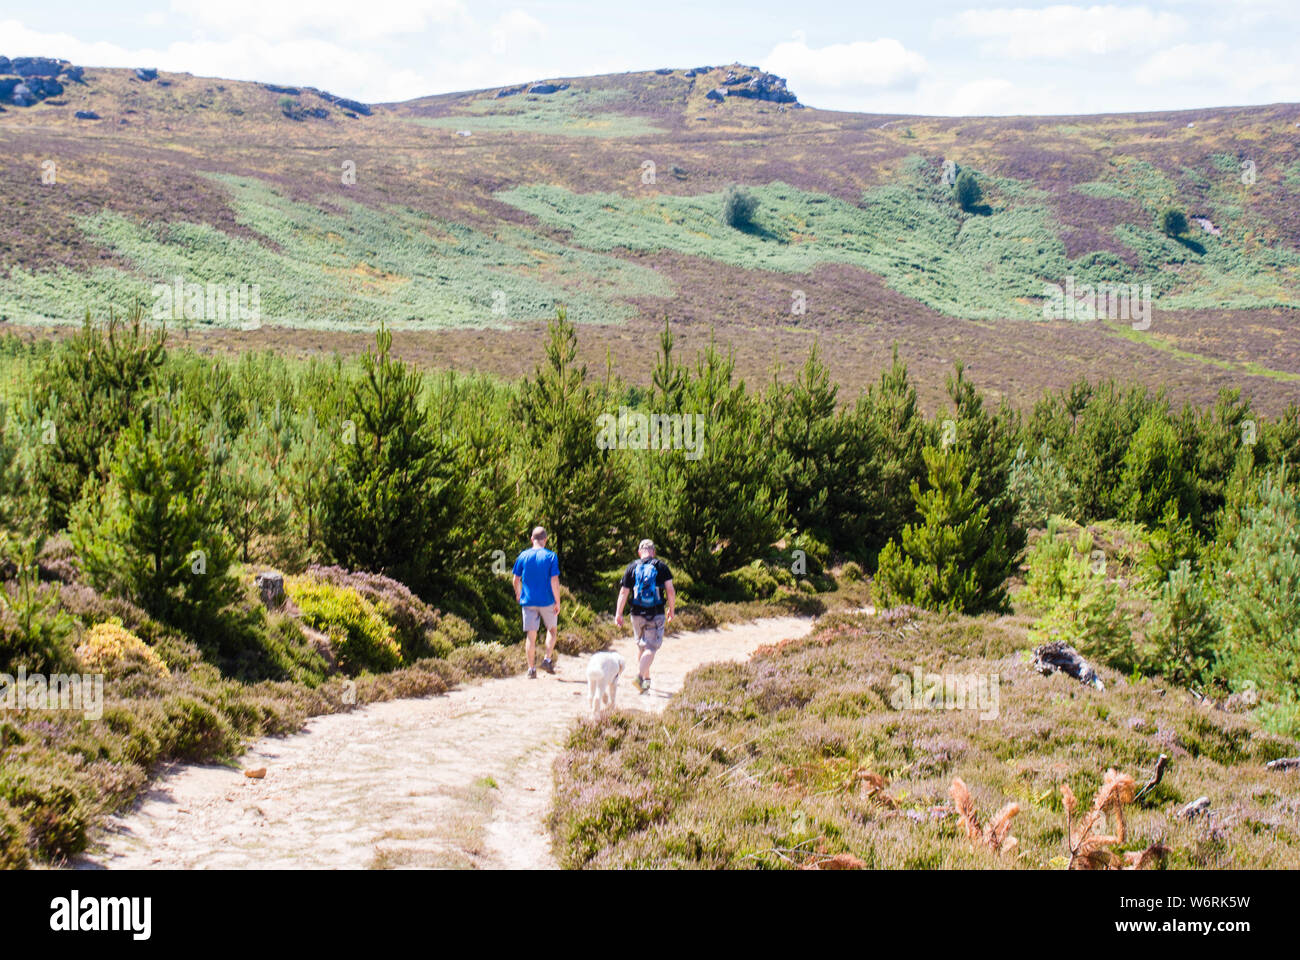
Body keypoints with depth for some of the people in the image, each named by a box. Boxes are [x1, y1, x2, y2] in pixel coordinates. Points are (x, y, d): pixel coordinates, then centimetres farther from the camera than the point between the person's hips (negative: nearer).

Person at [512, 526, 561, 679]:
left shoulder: (523, 556, 0)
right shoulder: (550, 556, -7)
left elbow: (516, 580, 5)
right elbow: (554, 581, -11)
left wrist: (518, 594, 23)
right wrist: (558, 602, -4)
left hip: (528, 601, 2)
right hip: (547, 601, -2)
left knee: (531, 636, 5)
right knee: (551, 629, 20)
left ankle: (531, 669, 6)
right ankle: (548, 659, 9)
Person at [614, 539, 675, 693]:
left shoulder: (632, 567, 3)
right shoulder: (661, 566, -1)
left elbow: (624, 592, 0)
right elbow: (670, 591, -5)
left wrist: (618, 613, 3)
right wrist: (671, 610, 8)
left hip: (637, 614, 3)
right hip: (657, 614, -3)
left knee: (642, 647, 18)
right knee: (651, 648, -4)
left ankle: (646, 679, 27)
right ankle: (639, 675, -24)